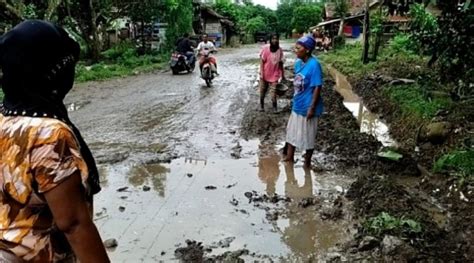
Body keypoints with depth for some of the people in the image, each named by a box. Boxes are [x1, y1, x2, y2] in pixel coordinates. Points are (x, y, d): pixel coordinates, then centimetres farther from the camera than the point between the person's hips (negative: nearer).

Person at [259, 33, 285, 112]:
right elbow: (262, 61, -11)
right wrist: (261, 73, -15)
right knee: (263, 91, 15)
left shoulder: (280, 50, -6)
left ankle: (274, 107, 16)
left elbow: (281, 63, 4)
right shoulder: (265, 48, -15)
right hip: (265, 74, -1)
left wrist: (282, 74, 8)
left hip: (275, 75, 1)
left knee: (273, 92, -4)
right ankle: (261, 104, 37)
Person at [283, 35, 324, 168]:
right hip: (297, 105, 8)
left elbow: (317, 87, -21)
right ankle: (289, 158, 36)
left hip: (307, 107, -8)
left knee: (308, 136, 8)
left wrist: (312, 108, -21)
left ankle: (307, 163, 26)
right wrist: (295, 100, 18)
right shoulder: (298, 63, 3)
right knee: (291, 131, 18)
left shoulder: (314, 65, -21)